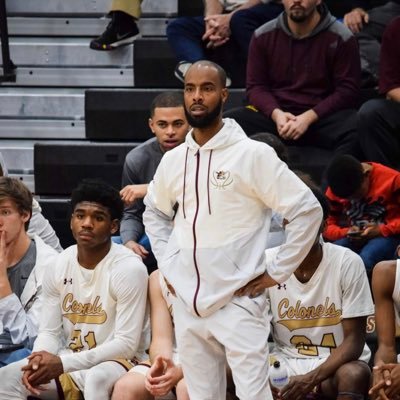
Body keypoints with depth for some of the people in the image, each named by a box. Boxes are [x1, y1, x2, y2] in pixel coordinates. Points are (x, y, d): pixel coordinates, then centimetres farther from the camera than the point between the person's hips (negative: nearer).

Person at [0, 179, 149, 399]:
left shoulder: (128, 268, -17)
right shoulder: (59, 265, 2)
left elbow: (127, 344, -20)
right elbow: (49, 332, 4)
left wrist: (63, 364, -27)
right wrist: (39, 360, -22)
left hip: (117, 362, -6)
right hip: (69, 365, 6)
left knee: (97, 379, -39)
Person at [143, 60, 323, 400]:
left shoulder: (253, 154, -8)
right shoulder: (173, 160, 8)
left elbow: (307, 210, -7)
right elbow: (155, 213, 27)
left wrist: (278, 273, -8)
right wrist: (168, 266, 14)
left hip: (238, 304, -5)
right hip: (188, 306, 5)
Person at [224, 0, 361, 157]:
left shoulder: (340, 38, -1)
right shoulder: (263, 36, 8)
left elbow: (347, 90, -5)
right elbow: (255, 86, 8)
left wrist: (309, 117, -18)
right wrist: (276, 113, -14)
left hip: (321, 116, -2)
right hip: (275, 115, 3)